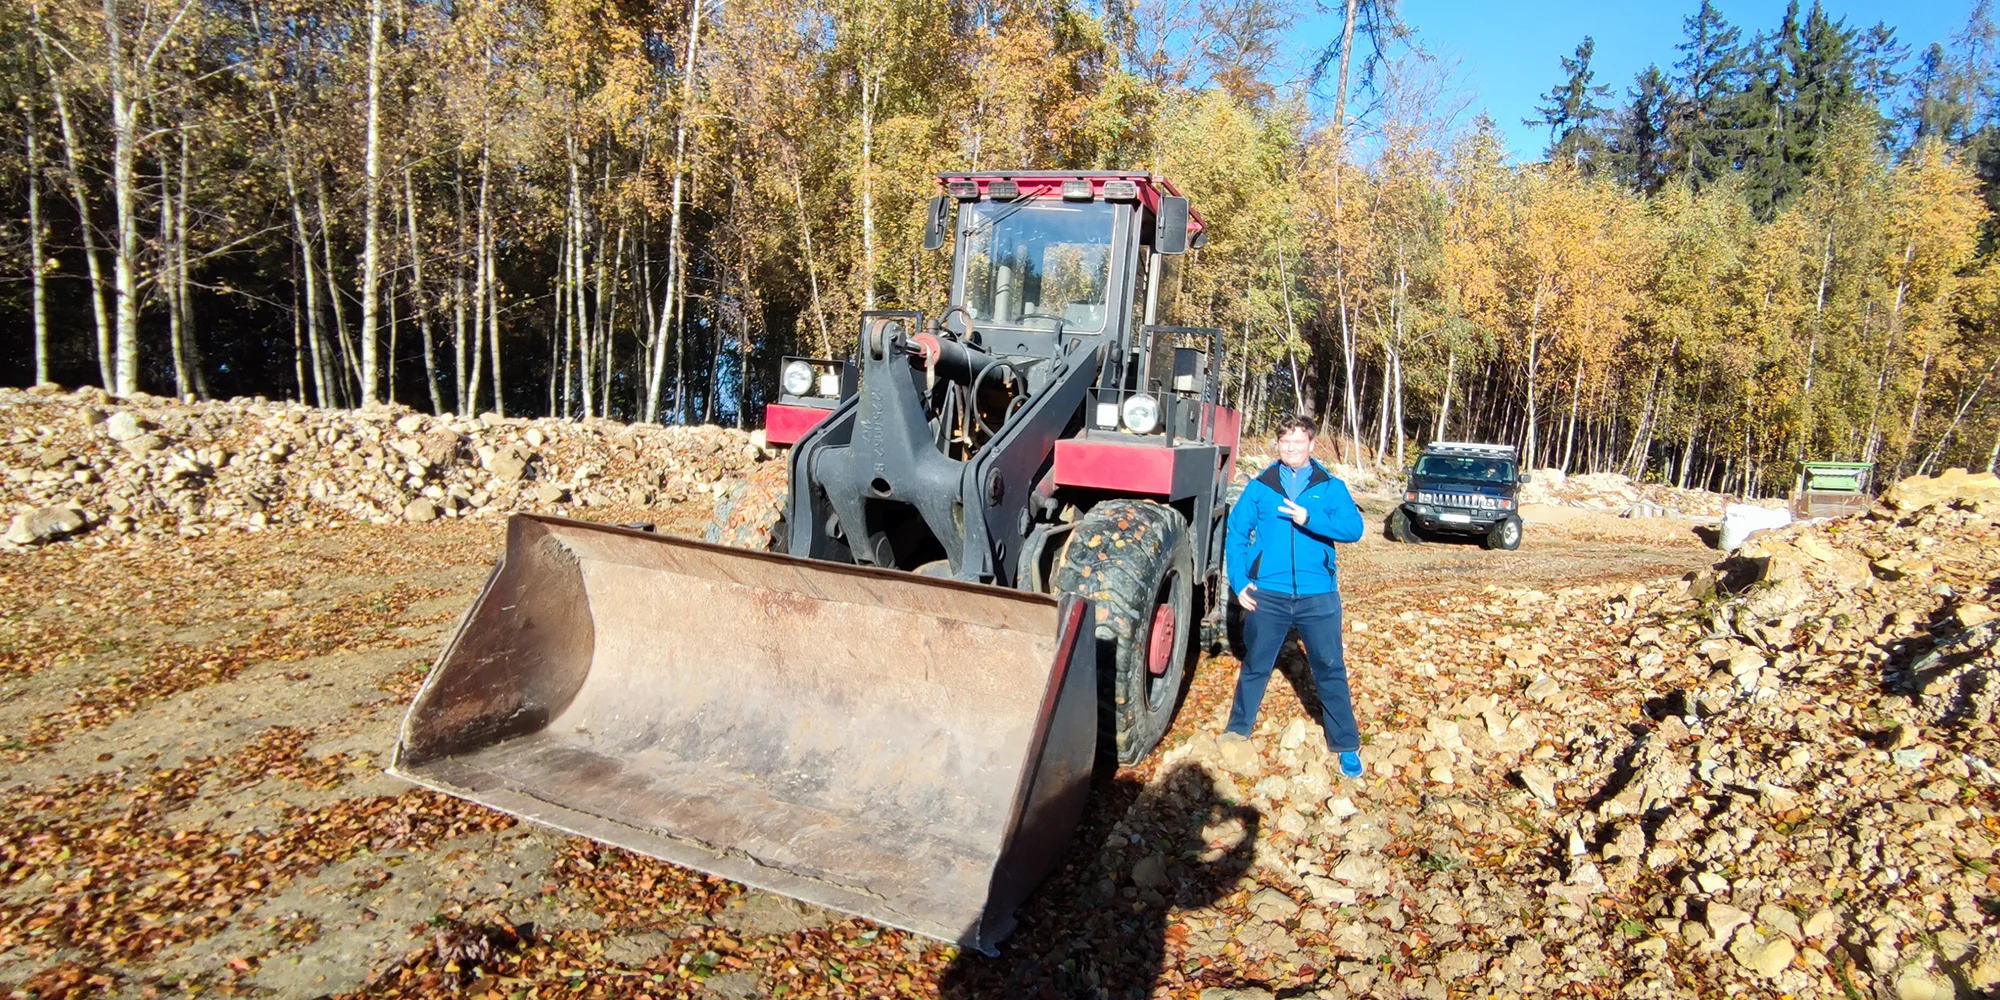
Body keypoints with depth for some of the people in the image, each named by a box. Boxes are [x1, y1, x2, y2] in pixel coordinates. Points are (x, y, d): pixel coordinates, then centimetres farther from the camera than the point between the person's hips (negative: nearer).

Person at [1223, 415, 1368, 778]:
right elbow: (1236, 533, 3)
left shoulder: (1331, 487, 1)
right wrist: (1239, 580, -5)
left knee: (1330, 670, 8)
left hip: (1318, 595, -1)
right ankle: (1237, 731, 32)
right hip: (1268, 594, 1)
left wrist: (1309, 517, -24)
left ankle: (1346, 745, 22)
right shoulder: (1260, 486, 3)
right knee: (1255, 667, 15)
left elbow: (1353, 528, -11)